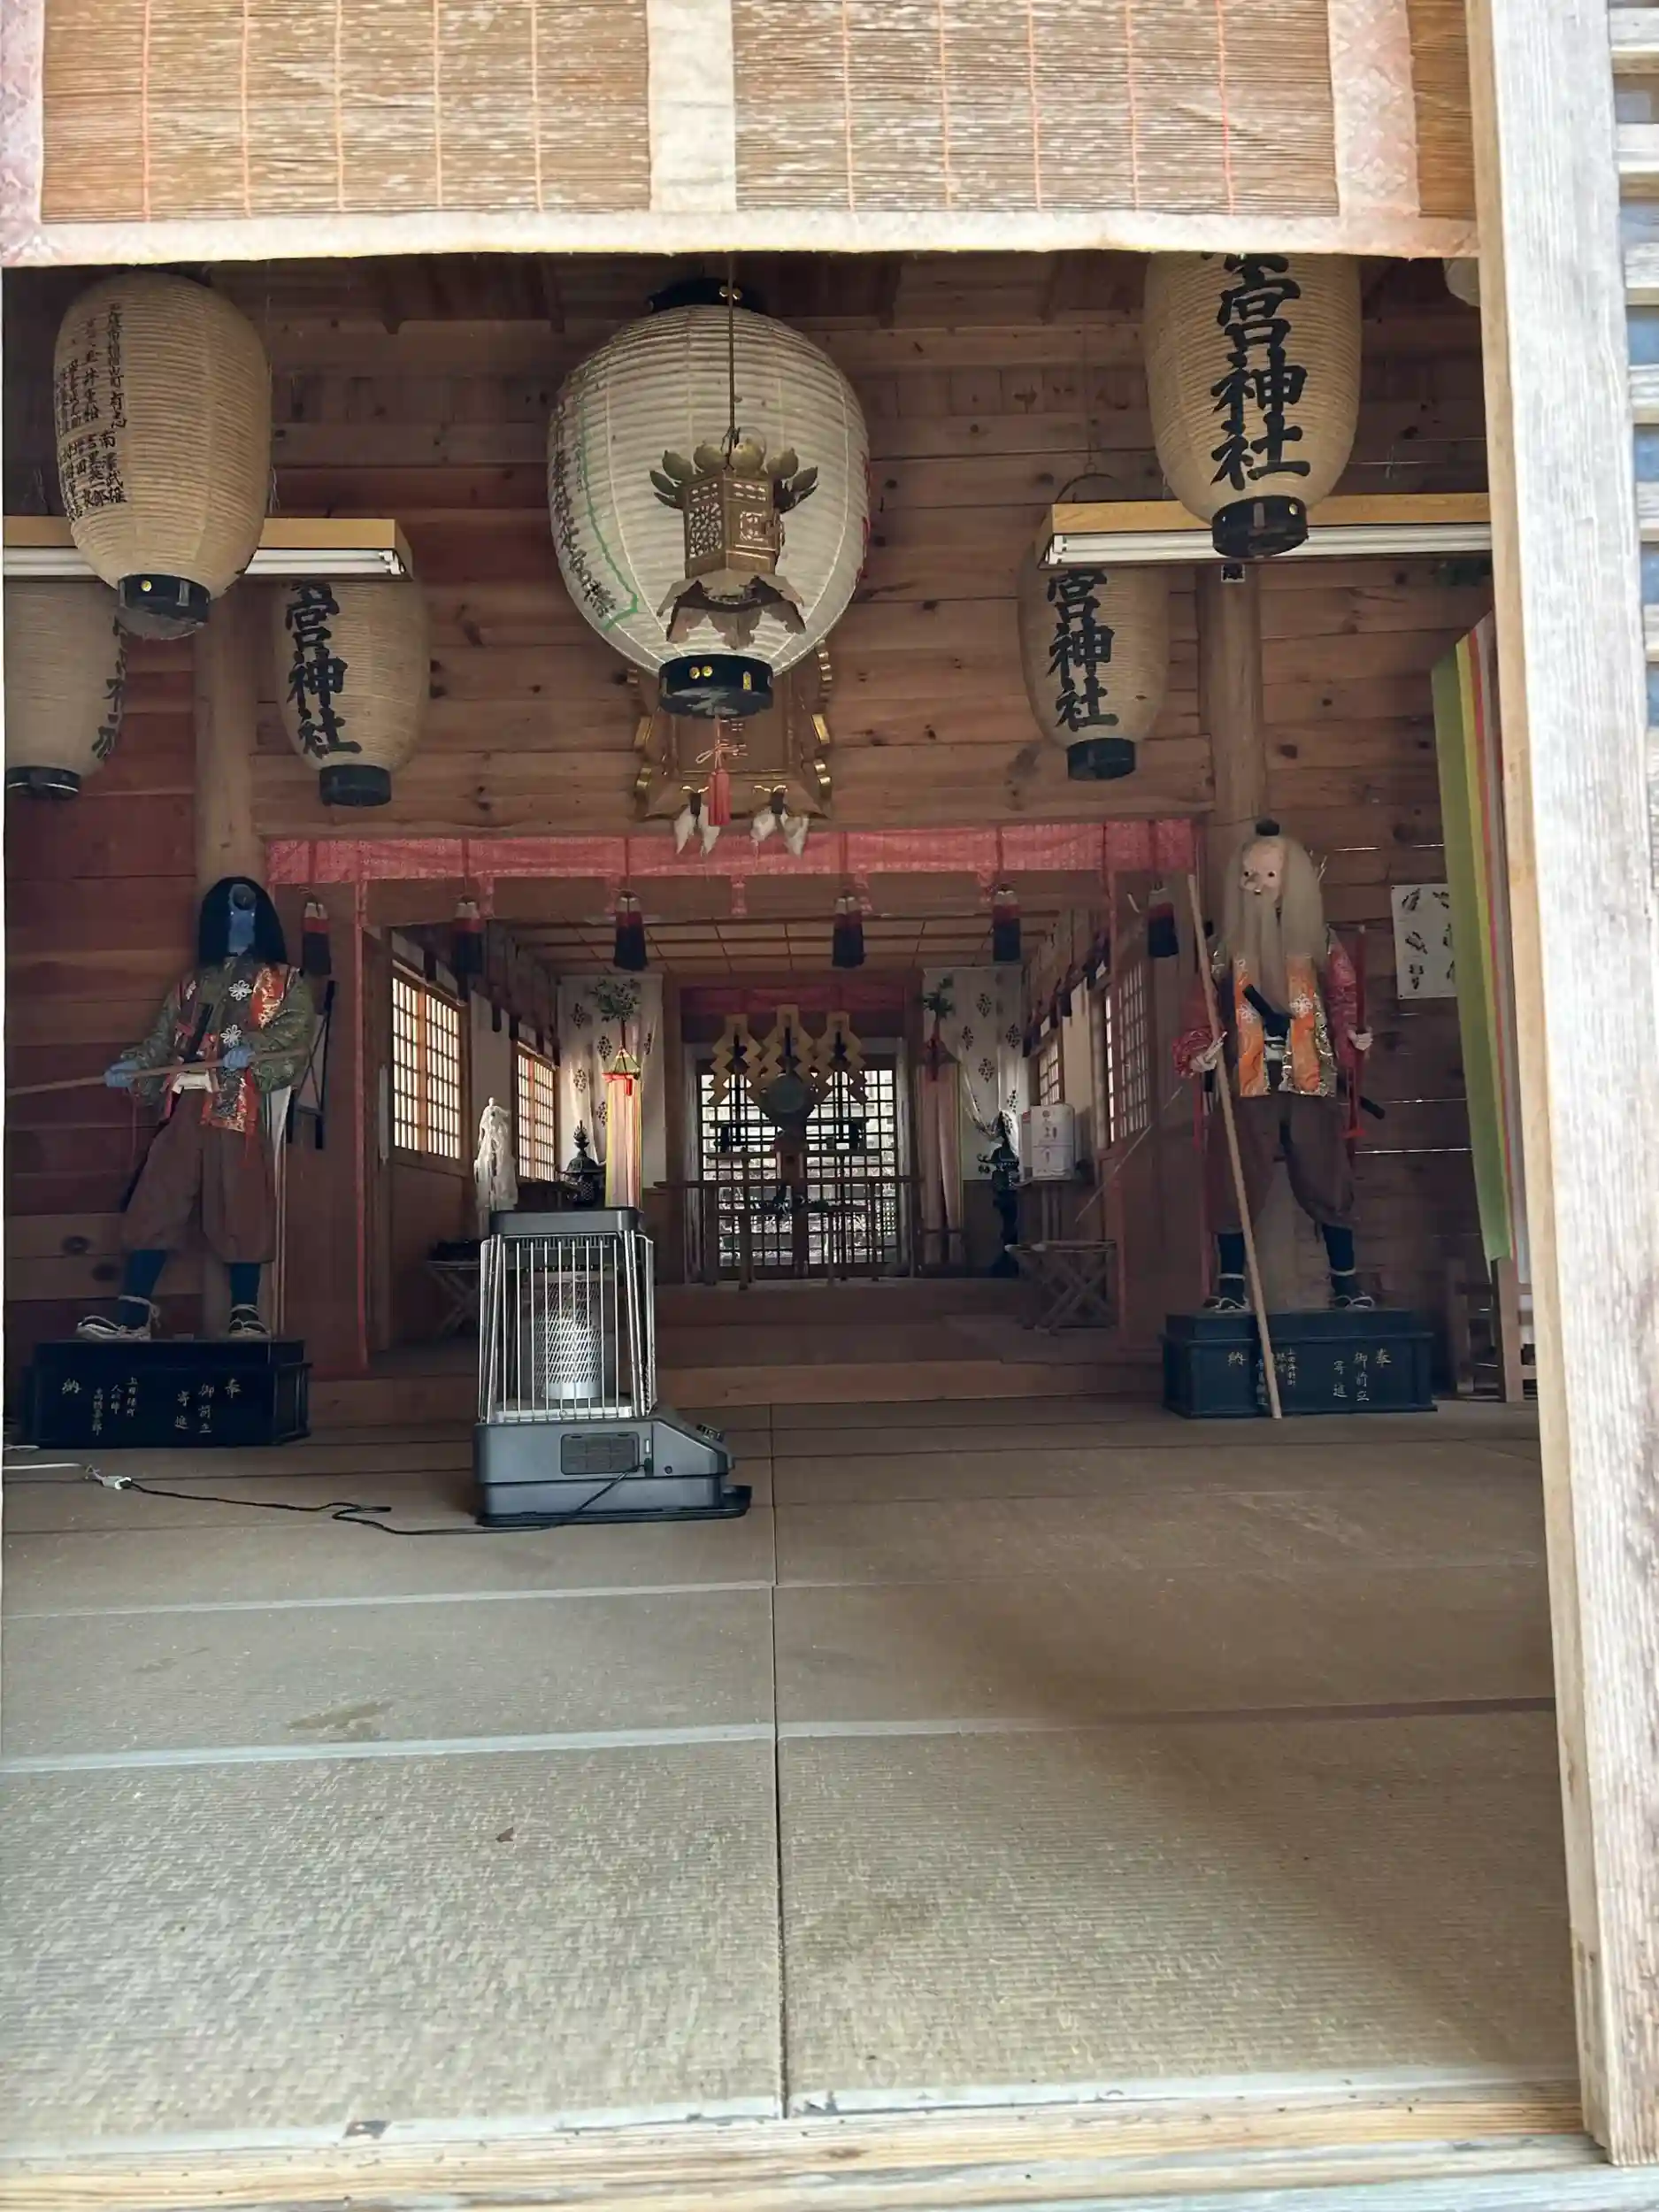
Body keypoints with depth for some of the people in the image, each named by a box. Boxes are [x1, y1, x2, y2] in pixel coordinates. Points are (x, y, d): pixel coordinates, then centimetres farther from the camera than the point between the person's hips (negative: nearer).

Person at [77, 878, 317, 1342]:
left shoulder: (282, 980, 12)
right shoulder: (191, 983, 25)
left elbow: (297, 1025, -7)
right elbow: (162, 1040, 17)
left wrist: (252, 1048, -23)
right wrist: (131, 1066, -1)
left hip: (240, 1105, -4)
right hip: (186, 1103, 4)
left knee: (240, 1204, -7)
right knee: (156, 1203, -4)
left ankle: (246, 1312, 0)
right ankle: (133, 1312, -4)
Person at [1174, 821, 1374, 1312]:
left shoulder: (1320, 944, 7)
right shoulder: (1227, 948, 8)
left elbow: (1343, 1004, 3)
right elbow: (1202, 1011, 4)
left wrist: (1354, 1038, -15)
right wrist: (1200, 1051, -12)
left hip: (1311, 1084, 0)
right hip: (1246, 1087, 0)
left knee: (1327, 1181, 3)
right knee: (1234, 1185, -1)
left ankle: (1346, 1280, 14)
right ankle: (1230, 1284, 7)